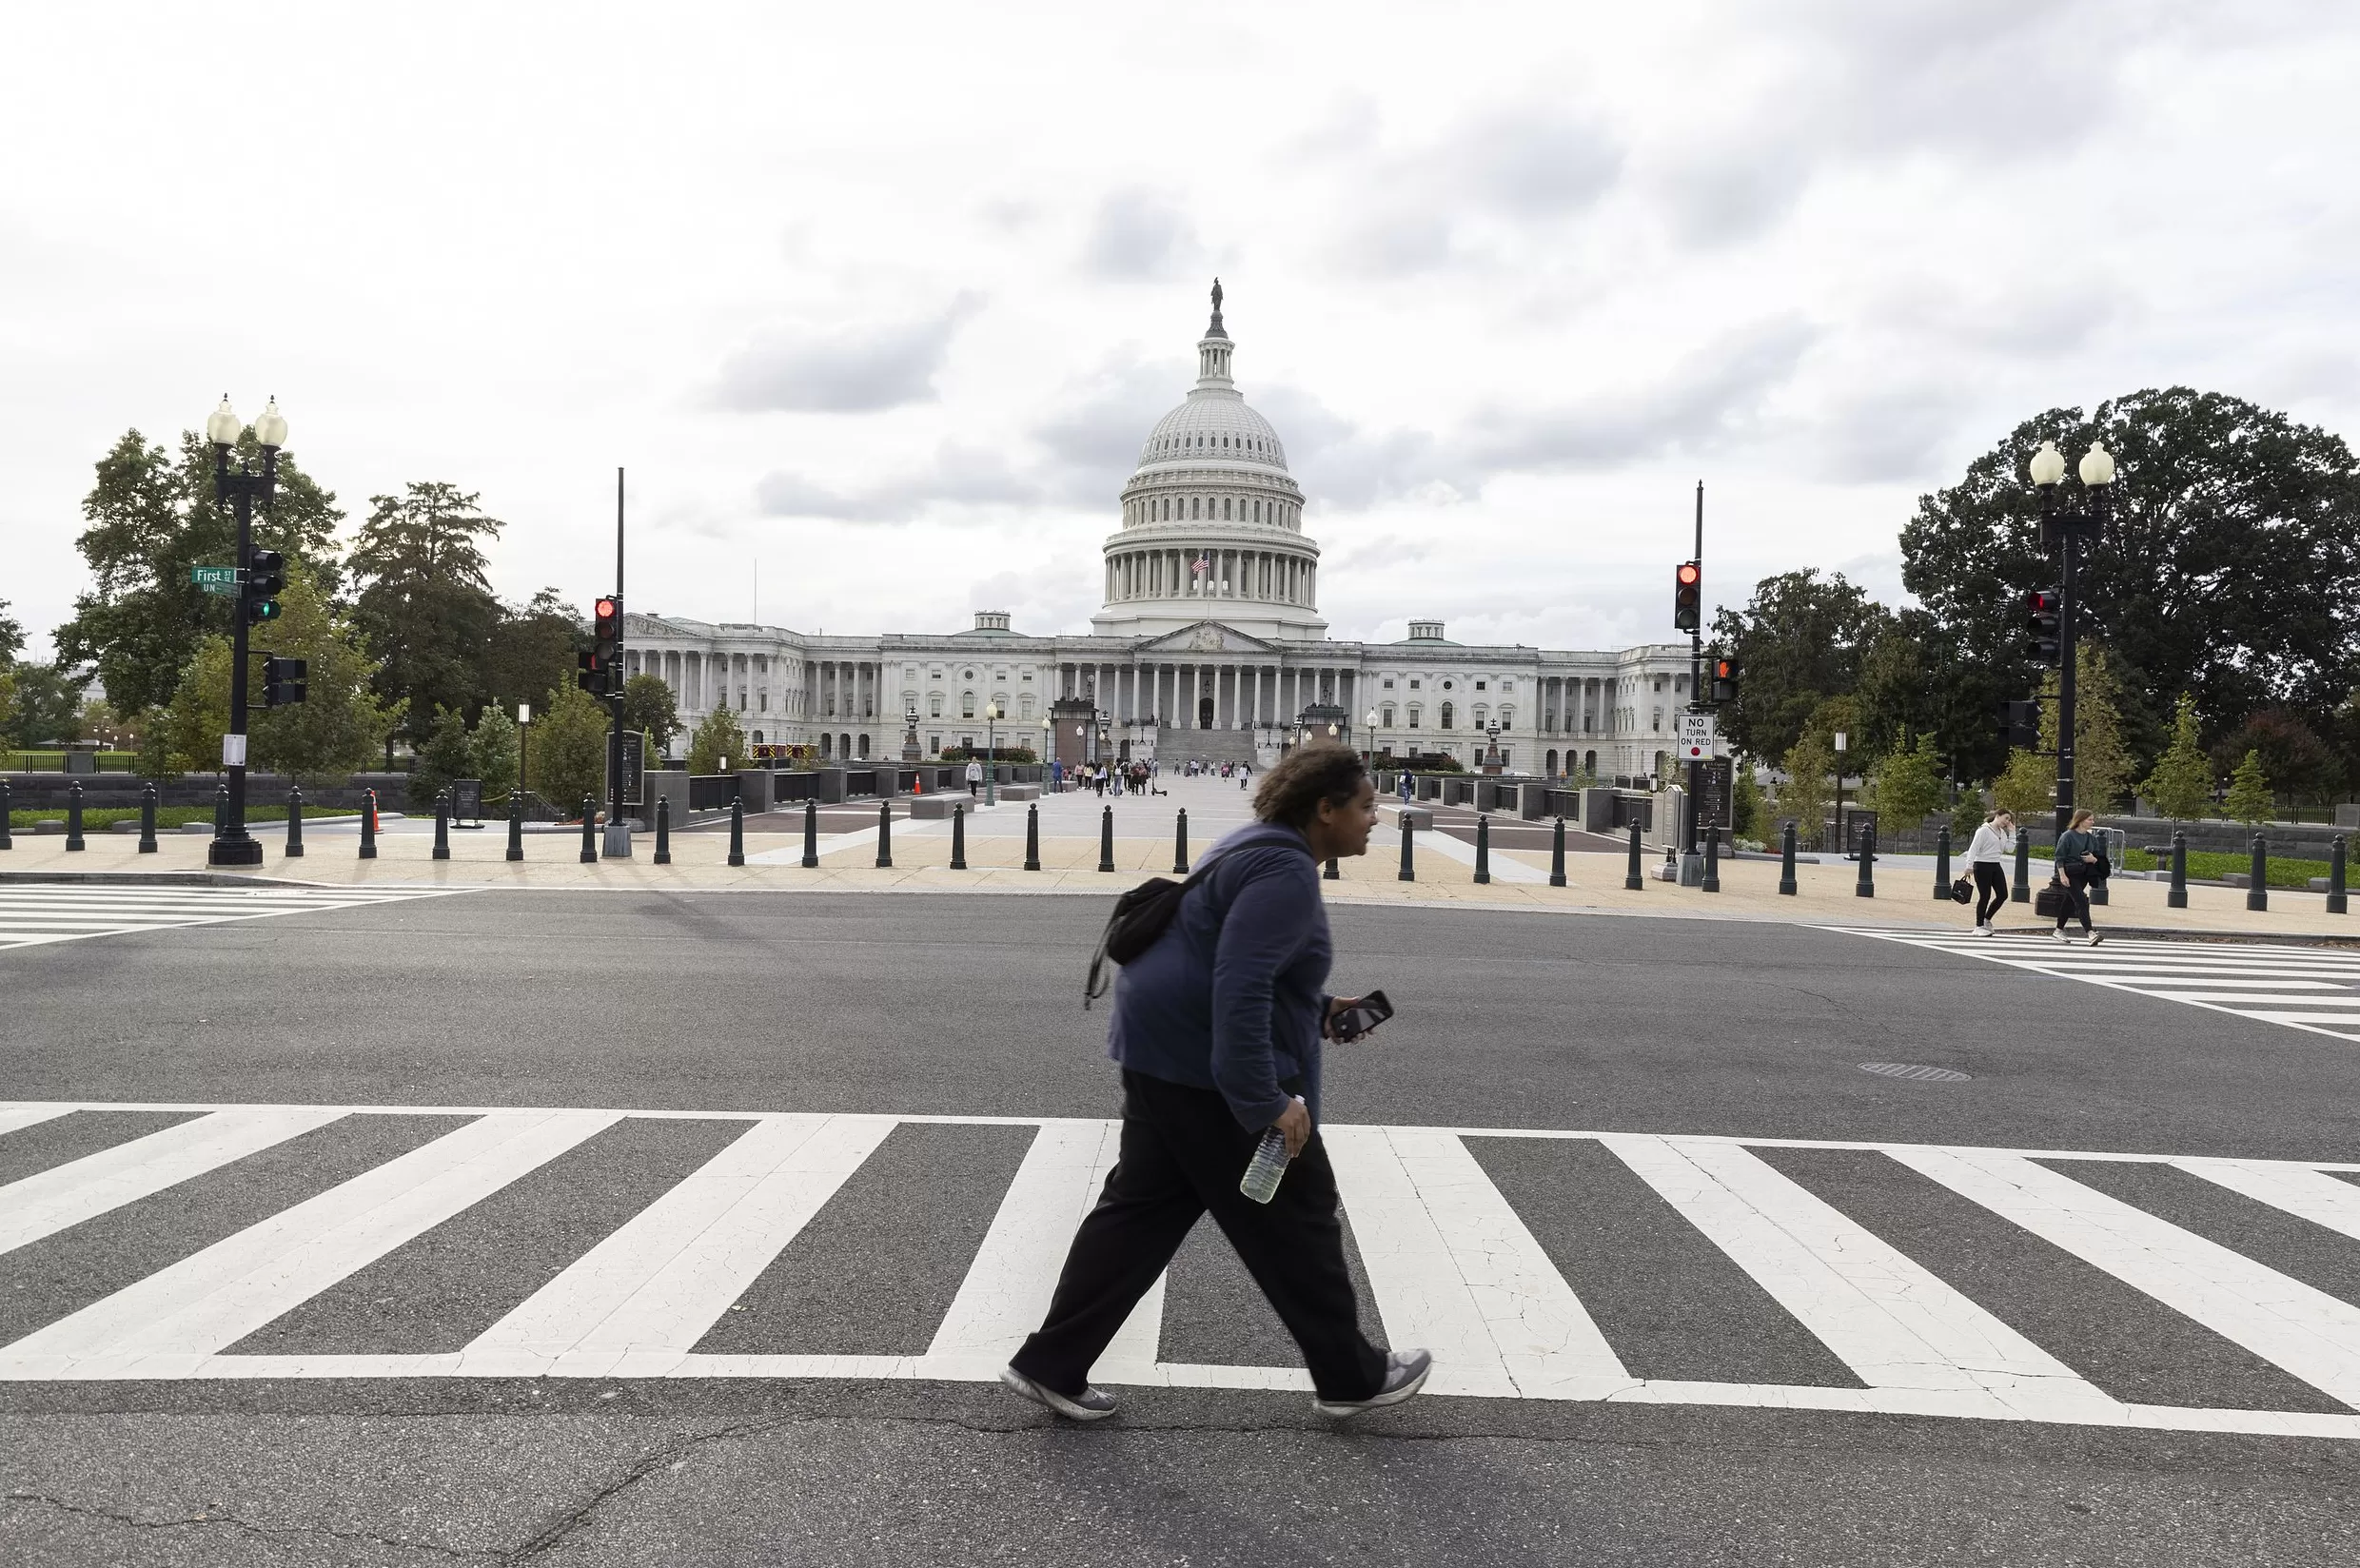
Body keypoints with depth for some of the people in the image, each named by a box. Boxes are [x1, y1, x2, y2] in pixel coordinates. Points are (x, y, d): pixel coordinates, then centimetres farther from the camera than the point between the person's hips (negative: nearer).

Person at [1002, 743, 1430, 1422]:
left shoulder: (1264, 851, 16)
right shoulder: (1287, 871, -18)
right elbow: (1241, 988, -27)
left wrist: (1318, 1008, 18)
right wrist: (1265, 1101, -28)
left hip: (1162, 1053, 10)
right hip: (1207, 1068, -10)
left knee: (1139, 1208, 13)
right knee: (1293, 1219, 4)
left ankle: (1051, 1365, 17)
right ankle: (1352, 1376, 20)